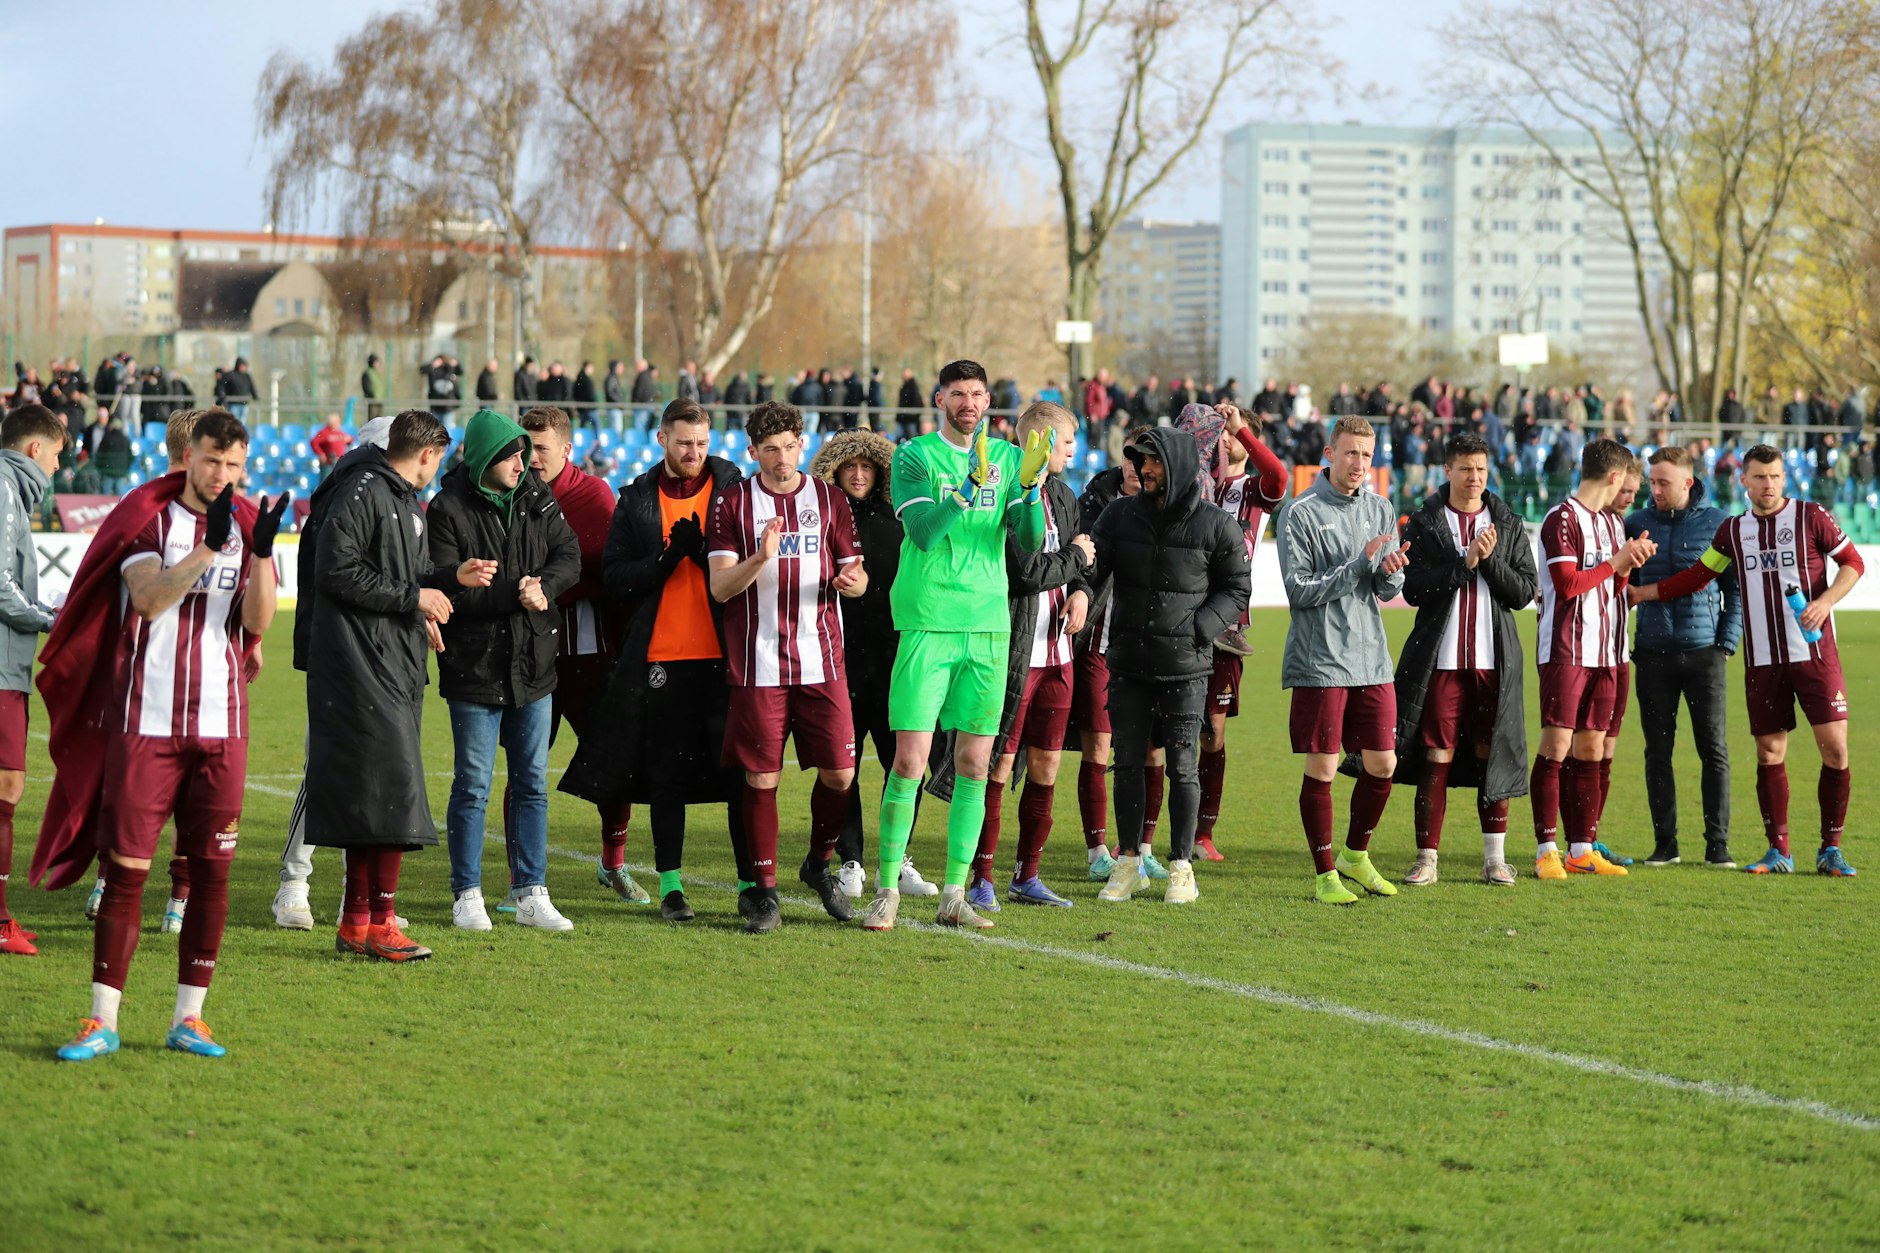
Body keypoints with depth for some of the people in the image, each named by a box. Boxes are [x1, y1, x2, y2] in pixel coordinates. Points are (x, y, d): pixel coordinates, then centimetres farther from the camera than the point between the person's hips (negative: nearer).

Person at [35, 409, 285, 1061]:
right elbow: (149, 598, -17)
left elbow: (257, 621, -2)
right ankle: (102, 1022, -1)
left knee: (212, 870, 1)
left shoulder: (248, 526, 9)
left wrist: (261, 550, -17)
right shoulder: (148, 518, 0)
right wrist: (210, 546, -26)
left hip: (220, 726, 3)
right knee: (126, 868, -5)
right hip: (145, 721, -3)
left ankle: (189, 1018, 10)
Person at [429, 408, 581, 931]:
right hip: (474, 668, -5)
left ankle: (530, 893, 16)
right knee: (472, 786, 1)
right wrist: (514, 594, -21)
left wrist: (544, 587, -16)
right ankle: (467, 895, 11)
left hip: (533, 667, 5)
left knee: (532, 784, 9)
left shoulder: (537, 499, 5)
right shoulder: (448, 509, -11)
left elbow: (569, 555, 4)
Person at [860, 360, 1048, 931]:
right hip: (927, 622, -4)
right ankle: (887, 890, 0)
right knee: (909, 759, -8)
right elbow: (923, 531, -13)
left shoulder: (1008, 458, 11)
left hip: (988, 626, 4)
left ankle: (954, 895, 10)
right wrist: (968, 487, -25)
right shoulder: (914, 456, 1)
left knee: (975, 765, 4)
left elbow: (1031, 541, 1)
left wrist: (1031, 487, -16)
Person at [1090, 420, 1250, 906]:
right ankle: (1128, 862, 18)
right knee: (1128, 763, 7)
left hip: (1185, 667, -3)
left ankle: (1182, 867, 11)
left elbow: (1236, 589, 4)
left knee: (1181, 766, 1)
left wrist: (1201, 628, -11)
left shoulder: (1217, 526, -5)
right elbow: (1090, 569, 0)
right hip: (1128, 663, 3)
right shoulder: (1121, 515, 3)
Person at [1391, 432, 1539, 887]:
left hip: (1495, 661, 2)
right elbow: (1414, 589, -8)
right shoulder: (1422, 524, 3)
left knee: (1494, 757, 3)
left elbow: (1526, 592, 3)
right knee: (1435, 758, -2)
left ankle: (1495, 858, 10)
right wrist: (1465, 562, -16)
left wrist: (1491, 560, -11)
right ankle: (1427, 858, 3)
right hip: (1441, 658, -2)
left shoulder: (1508, 525, 9)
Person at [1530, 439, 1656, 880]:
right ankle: (1546, 850, -5)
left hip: (1604, 653, 8)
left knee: (1590, 751, 7)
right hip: (1566, 651, -8)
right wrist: (1616, 563, -7)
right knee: (1556, 747, -8)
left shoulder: (1611, 523, 18)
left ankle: (1582, 850, 10)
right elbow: (1568, 584, -16)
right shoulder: (1562, 519, -8)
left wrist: (1629, 564, 2)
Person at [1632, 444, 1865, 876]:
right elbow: (1697, 575, 17)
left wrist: (1825, 601, -14)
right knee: (1769, 753, 2)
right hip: (1762, 660, 3)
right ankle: (1778, 852, 11)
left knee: (1834, 747, -7)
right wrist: (1641, 593, 14)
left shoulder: (1811, 517, -1)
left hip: (1815, 653, -3)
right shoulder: (1734, 530, 9)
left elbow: (1853, 563, 1)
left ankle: (1831, 851, 2)